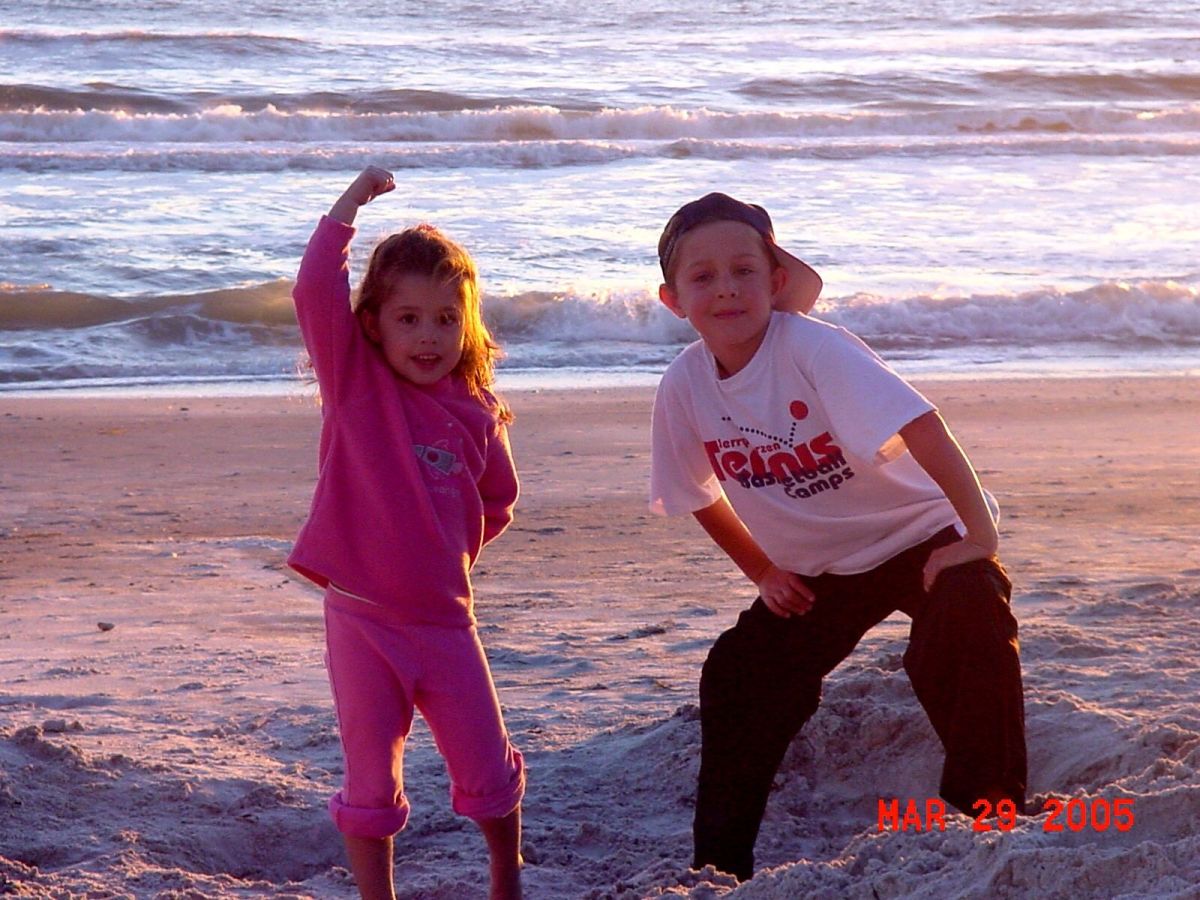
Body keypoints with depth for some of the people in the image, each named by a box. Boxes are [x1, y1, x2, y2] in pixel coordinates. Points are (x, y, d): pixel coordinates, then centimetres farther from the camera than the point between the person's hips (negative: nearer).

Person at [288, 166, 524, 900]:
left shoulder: (476, 415, 3)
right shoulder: (355, 382, -4)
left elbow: (497, 502, 21)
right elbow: (317, 290, -20)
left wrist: (449, 551, 9)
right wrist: (351, 206, -20)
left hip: (443, 618, 2)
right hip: (360, 618, -2)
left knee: (487, 770, 10)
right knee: (371, 781, 5)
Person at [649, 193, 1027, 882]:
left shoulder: (810, 347, -28)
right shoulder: (684, 387, -13)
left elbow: (921, 426, -35)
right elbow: (701, 496, 6)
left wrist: (978, 534, -37)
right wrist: (764, 573, 3)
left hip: (922, 534, -5)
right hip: (816, 569, 5)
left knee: (969, 629, -31)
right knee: (739, 683, -1)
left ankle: (994, 812, -15)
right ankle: (721, 864, 14)